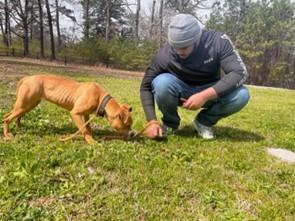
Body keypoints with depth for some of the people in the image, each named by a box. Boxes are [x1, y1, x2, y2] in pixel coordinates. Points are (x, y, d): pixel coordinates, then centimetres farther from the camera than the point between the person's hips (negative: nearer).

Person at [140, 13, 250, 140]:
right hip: (181, 93, -1)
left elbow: (240, 72, -29)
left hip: (211, 92, 1)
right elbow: (146, 86, -17)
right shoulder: (164, 55, -26)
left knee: (241, 95, -28)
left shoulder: (218, 41, -24)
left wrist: (205, 95, -40)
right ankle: (170, 122, -3)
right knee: (161, 83, -33)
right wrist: (152, 121, -27)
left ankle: (204, 121, -1)